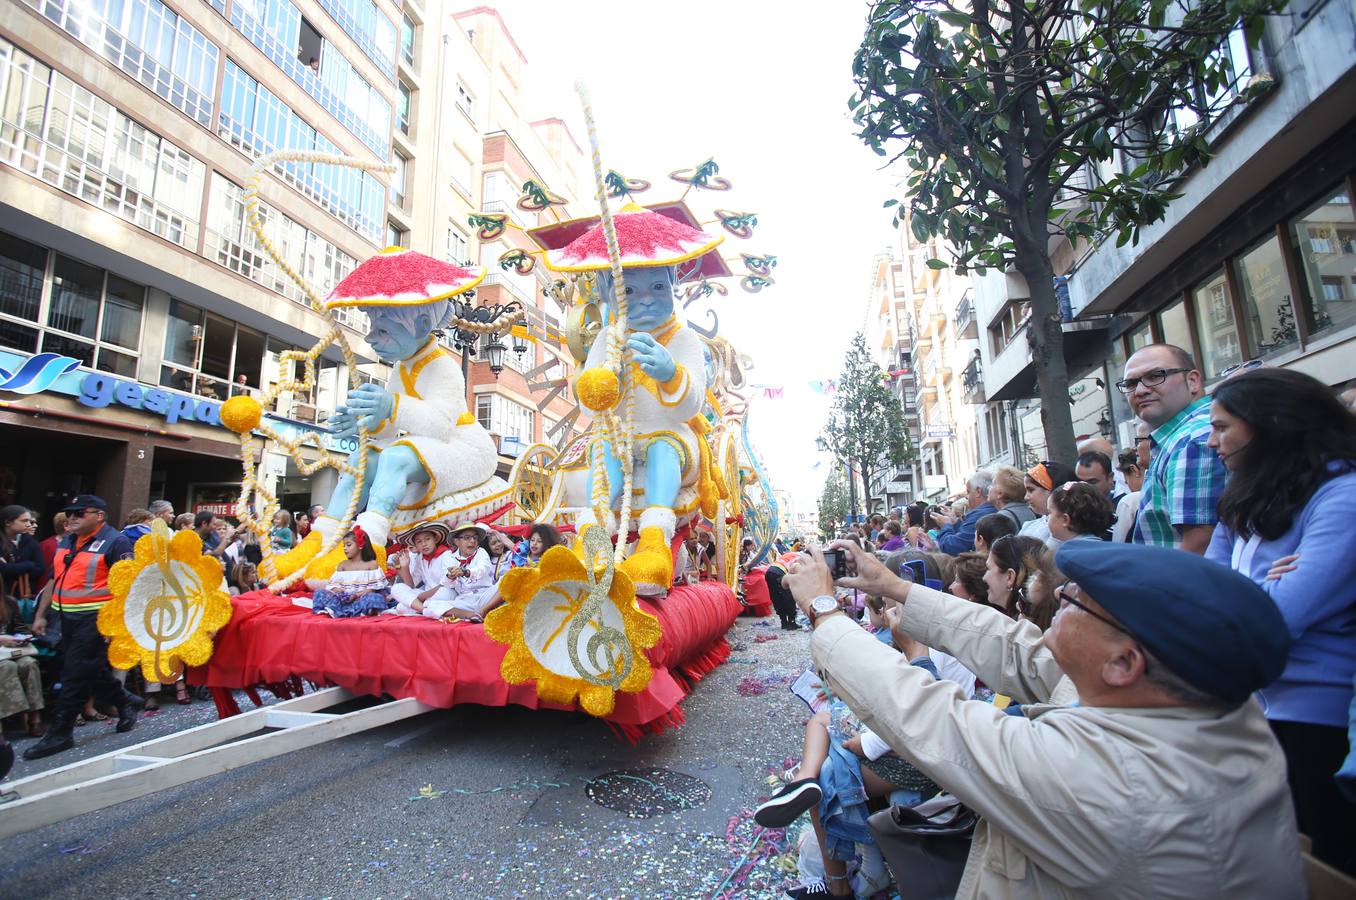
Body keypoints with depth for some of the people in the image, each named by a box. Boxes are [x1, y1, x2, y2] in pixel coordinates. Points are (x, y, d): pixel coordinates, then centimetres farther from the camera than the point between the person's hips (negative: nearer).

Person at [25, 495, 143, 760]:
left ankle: (59, 733, 6)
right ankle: (126, 702, 32)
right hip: (68, 618, 8)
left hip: (94, 618, -8)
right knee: (93, 671, 15)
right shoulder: (65, 543, 14)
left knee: (75, 675, -4)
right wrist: (40, 615, 16)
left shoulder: (115, 542, -12)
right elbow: (54, 580, 20)